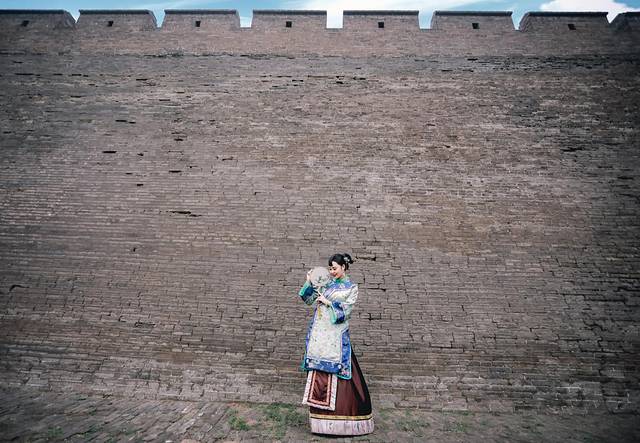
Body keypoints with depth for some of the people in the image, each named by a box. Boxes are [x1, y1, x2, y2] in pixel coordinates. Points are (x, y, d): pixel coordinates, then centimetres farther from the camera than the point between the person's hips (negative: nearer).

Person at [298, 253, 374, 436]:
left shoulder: (351, 288, 2)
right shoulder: (326, 283, 12)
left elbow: (345, 311, -7)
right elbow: (309, 299, 11)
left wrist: (328, 302, -12)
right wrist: (309, 283, 0)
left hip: (336, 336, -4)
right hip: (319, 334, 4)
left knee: (335, 373, -4)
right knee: (318, 372, 6)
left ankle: (340, 416, 9)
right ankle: (321, 416, 17)